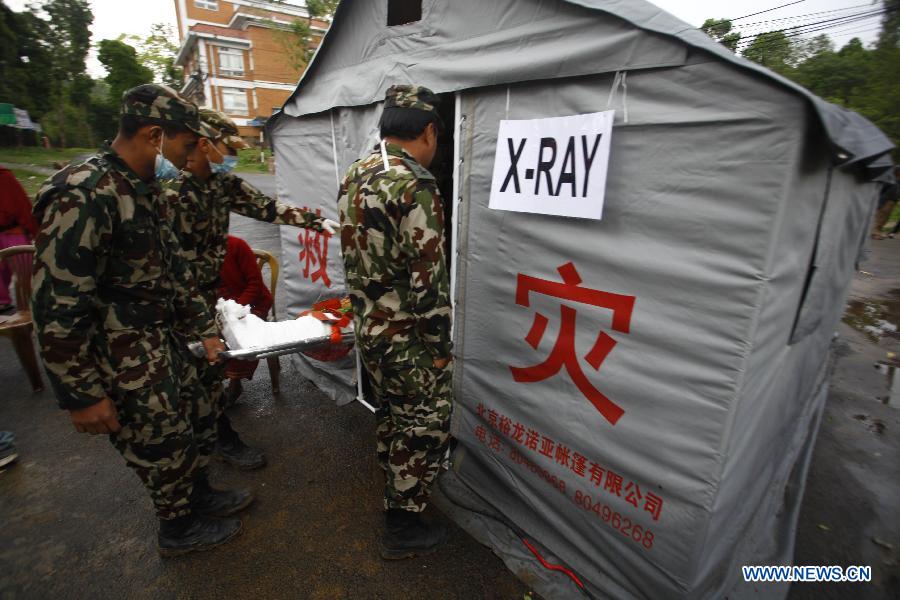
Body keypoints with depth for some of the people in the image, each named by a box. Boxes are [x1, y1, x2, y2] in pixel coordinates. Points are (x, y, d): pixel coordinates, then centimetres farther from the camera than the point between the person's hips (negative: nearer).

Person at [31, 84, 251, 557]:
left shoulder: (143, 189, 5)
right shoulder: (81, 195, -25)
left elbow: (171, 267, 13)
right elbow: (57, 309, -24)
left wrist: (204, 329, 14)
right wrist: (82, 396, -17)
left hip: (163, 345, 9)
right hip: (122, 368, -9)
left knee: (196, 423, 22)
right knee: (163, 447, 11)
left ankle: (199, 496, 48)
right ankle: (179, 529, 38)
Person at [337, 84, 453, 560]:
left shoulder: (354, 175, 6)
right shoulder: (414, 186, -22)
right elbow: (427, 279, -23)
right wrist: (439, 347, -12)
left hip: (366, 328, 9)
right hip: (407, 338, -9)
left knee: (391, 414, 26)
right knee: (424, 430, 10)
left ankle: (395, 489, 49)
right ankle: (401, 529, 28)